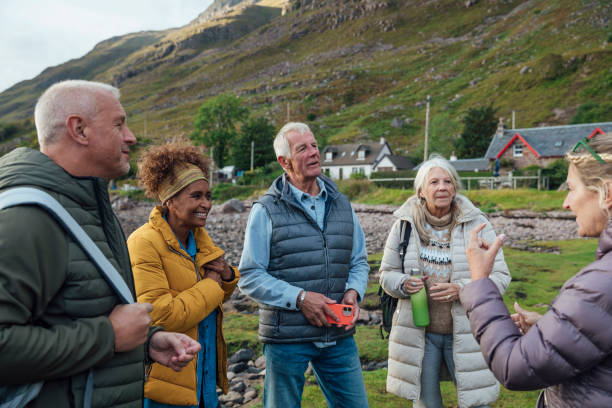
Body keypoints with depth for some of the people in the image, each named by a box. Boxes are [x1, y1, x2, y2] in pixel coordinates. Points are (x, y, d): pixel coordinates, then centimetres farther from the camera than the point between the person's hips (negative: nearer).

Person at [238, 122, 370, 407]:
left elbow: (359, 261, 15)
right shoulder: (266, 211, -6)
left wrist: (353, 292, -5)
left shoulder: (341, 205, 8)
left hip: (339, 335, 4)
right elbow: (249, 277, -9)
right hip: (286, 338, -4)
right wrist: (300, 298, -18)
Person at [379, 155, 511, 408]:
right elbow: (387, 273, 5)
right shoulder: (405, 225, -2)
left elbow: (501, 277, -6)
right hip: (419, 333, 1)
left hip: (465, 333, -1)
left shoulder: (476, 225, -6)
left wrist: (462, 289, -21)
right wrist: (404, 284, -16)